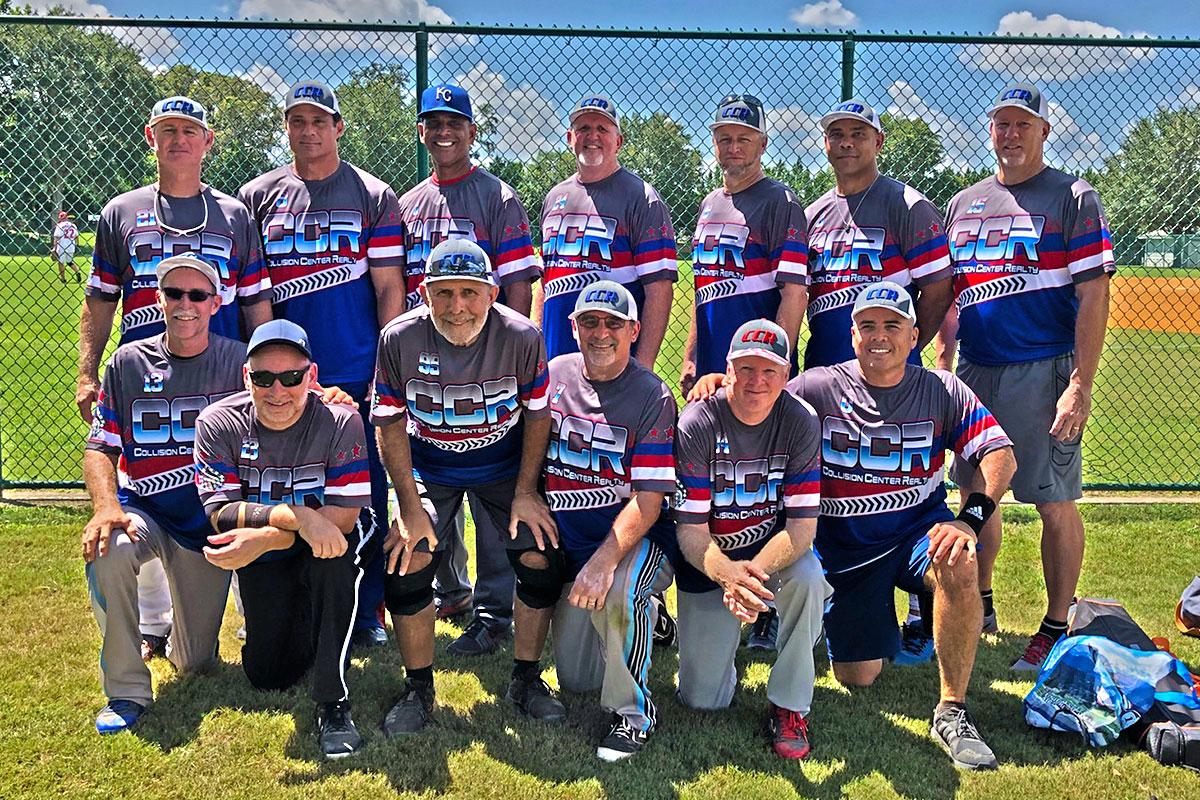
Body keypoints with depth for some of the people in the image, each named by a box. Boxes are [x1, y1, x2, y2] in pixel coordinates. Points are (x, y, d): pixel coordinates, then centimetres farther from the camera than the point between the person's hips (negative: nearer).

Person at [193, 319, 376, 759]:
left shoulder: (340, 420, -23)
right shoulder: (218, 423, -16)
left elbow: (344, 515, -25)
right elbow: (221, 514, -22)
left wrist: (263, 539, -35)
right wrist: (300, 516, -36)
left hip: (327, 549, -2)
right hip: (261, 562, 2)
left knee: (333, 552, -38)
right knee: (268, 674, -3)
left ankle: (333, 704, -24)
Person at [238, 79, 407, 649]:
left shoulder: (373, 197, 5)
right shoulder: (257, 197, 10)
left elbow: (389, 288, 1)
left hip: (358, 377, -2)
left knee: (365, 498, 3)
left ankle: (367, 615, 14)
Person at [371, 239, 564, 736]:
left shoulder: (522, 336, -20)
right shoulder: (399, 339, -19)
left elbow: (538, 416, -6)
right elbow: (390, 425, -10)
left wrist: (526, 492, -8)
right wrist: (410, 507, -14)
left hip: (506, 466, 0)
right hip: (428, 468, 0)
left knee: (542, 558, -13)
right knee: (407, 562, -16)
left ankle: (526, 680, 10)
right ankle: (418, 690, 6)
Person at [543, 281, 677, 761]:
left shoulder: (652, 397, -11)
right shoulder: (552, 375, 3)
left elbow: (648, 499, -18)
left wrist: (604, 561, -30)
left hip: (634, 532, -4)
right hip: (567, 537, 5)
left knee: (615, 595, -38)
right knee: (574, 680, 5)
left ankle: (632, 711, -14)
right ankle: (641, 615, 35)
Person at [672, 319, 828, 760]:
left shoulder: (801, 423, -14)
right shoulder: (697, 424, -18)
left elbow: (802, 526, -18)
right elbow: (691, 531, -20)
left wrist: (753, 572, -37)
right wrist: (730, 577, -41)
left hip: (774, 549, 1)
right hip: (708, 559, 0)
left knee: (808, 578, -36)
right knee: (703, 698, -3)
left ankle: (789, 707, -15)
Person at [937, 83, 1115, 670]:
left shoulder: (1073, 199, -1)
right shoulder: (964, 203, 15)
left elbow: (1093, 298, -8)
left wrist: (1080, 386, -16)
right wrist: (942, 366, 10)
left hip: (1044, 372, -5)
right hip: (975, 371, 5)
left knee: (1055, 504, -2)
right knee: (977, 494, 13)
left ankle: (1056, 629, 10)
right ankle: (980, 607, 29)